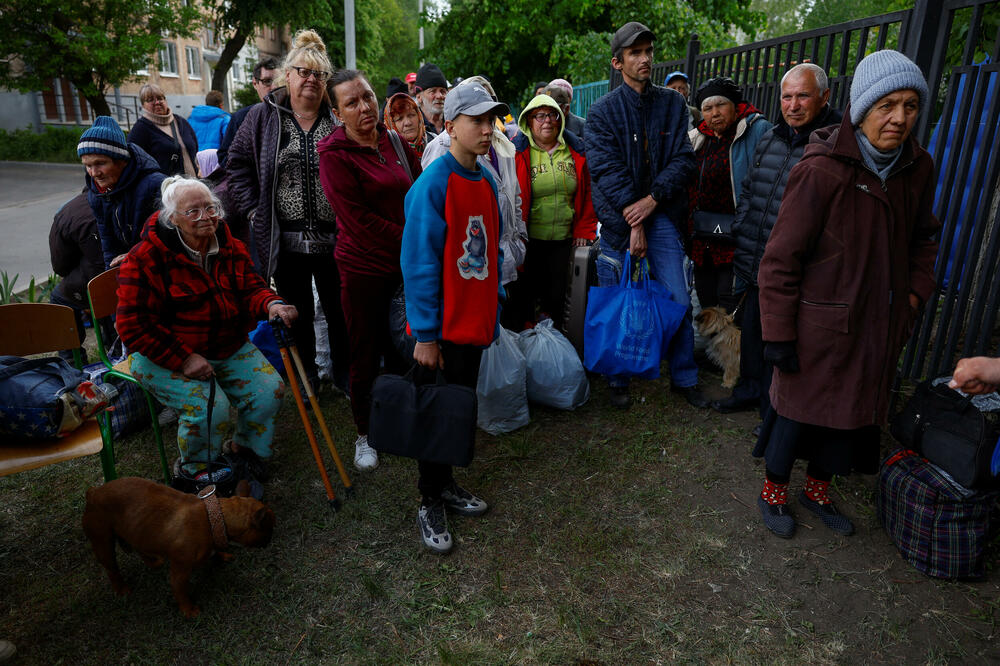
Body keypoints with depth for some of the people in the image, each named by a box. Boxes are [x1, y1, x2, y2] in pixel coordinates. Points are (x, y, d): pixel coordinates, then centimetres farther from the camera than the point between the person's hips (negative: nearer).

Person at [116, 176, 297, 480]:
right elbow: (134, 325, -17)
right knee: (209, 406, -26)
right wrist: (183, 359, -24)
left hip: (229, 349, 6)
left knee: (270, 390, -11)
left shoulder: (231, 248, 3)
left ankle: (246, 451, 17)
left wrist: (271, 305, -26)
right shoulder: (146, 259, -16)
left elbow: (251, 289, 1)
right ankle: (195, 473, 4)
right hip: (165, 357, -5)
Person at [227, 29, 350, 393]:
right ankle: (305, 375, 32)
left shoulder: (338, 119, 2)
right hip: (285, 239, 1)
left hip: (332, 239, 0)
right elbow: (239, 163, 7)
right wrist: (253, 209, -2)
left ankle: (343, 371, 30)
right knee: (297, 313, 14)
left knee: (338, 309, 11)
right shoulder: (263, 117, 3)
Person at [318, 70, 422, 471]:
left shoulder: (395, 142, 7)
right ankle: (365, 435, 25)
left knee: (401, 350, 14)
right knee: (365, 355, 7)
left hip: (406, 265, 5)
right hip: (364, 268, -5)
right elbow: (359, 220, -16)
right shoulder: (335, 155, -10)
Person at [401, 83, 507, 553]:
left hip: (475, 320, 7)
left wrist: (494, 304, 11)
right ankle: (429, 503, 24)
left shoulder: (486, 180, 8)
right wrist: (425, 334, -18)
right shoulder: (433, 183, -15)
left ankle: (446, 485, 38)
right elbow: (419, 263, -17)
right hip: (442, 326, -7)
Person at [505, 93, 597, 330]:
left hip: (563, 240, 3)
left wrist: (584, 230, 5)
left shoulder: (576, 151, 6)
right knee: (523, 294, 5)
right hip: (527, 241, -3)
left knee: (556, 295, 10)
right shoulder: (517, 152, -4)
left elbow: (587, 193, 11)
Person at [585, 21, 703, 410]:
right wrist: (633, 223, -16)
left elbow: (683, 159, 1)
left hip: (662, 214, 2)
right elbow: (607, 171, -10)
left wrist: (653, 199, -15)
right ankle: (618, 381, 22)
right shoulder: (602, 111, 0)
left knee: (679, 301, 2)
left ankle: (684, 378, 20)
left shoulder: (673, 104, 9)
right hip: (619, 217, -2)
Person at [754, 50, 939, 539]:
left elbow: (923, 239, 19)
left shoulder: (917, 168, 1)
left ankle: (816, 490, 40)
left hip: (879, 325, 6)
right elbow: (780, 259, -17)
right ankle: (773, 492, 32)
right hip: (821, 323, -6)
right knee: (800, 406, 7)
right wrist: (778, 333, -17)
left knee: (854, 410, 17)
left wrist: (915, 295, 9)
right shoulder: (822, 169, -19)